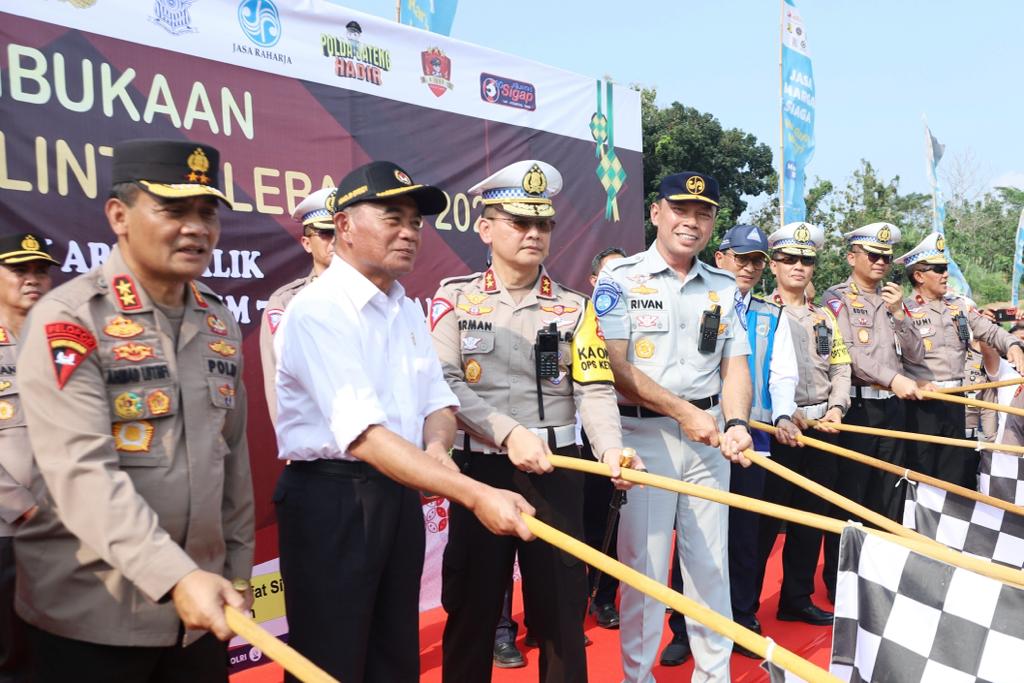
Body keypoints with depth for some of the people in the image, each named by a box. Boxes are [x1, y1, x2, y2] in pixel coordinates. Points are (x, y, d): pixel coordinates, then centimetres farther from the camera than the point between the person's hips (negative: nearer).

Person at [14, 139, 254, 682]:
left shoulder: (220, 323, 5)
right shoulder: (67, 320, -14)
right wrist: (176, 577, -32)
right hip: (92, 617, -5)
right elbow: (81, 473, -24)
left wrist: (237, 571, 10)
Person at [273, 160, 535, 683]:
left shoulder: (408, 310, 8)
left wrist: (437, 449, -13)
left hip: (401, 495, 8)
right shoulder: (318, 309, -19)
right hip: (332, 500, -7)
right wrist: (475, 496, -36)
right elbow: (364, 436, -29)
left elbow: (439, 401, 11)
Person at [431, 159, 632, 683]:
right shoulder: (455, 298, 1)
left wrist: (610, 447, -24)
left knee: (562, 604, 10)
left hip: (556, 473, 1)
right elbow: (444, 383, -9)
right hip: (479, 471, -1)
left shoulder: (574, 307, 4)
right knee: (471, 604, 11)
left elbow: (594, 388, -5)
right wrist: (509, 433, -22)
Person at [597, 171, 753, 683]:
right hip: (644, 434, -4)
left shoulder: (723, 286, 11)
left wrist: (736, 422, -11)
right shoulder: (620, 278, -4)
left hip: (709, 435, 5)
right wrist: (684, 412, -14)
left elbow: (735, 365, 8)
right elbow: (615, 367, -12)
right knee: (644, 565, 1)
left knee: (711, 562, 11)